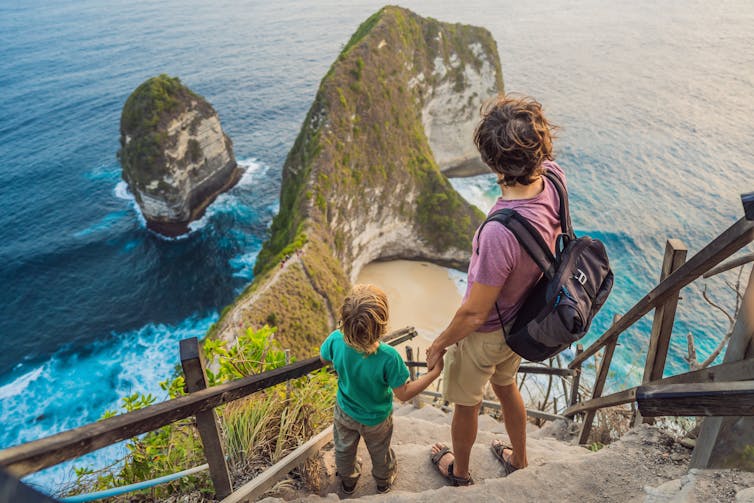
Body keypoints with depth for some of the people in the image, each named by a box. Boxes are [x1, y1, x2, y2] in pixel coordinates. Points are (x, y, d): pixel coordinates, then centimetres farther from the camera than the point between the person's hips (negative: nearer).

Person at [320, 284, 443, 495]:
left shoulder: (336, 340, -34)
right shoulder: (388, 357, -42)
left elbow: (324, 359, -10)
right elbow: (403, 394, -27)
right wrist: (434, 372, -22)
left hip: (345, 413, 2)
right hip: (376, 419, -2)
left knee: (344, 450, 33)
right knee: (380, 452, 32)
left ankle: (348, 480, 62)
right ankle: (384, 481, 61)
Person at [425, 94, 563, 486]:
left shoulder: (501, 233, -44)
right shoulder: (553, 177, -22)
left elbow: (474, 314, -28)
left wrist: (439, 344, -14)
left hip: (485, 335, -7)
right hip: (521, 319, 8)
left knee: (466, 405, 24)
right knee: (506, 387, 35)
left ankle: (459, 471, 56)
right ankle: (519, 460, 63)